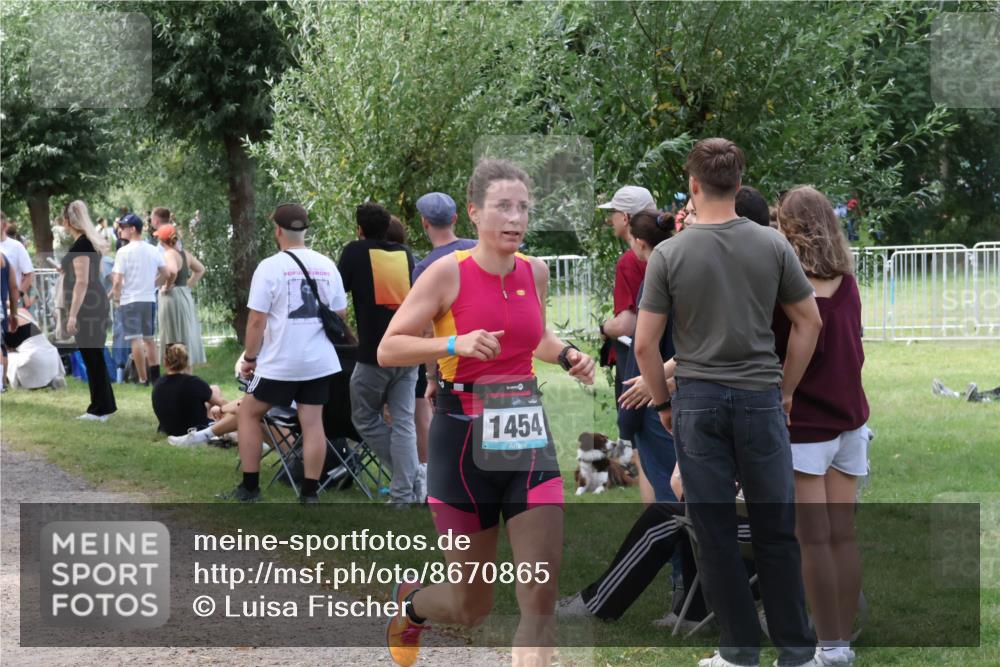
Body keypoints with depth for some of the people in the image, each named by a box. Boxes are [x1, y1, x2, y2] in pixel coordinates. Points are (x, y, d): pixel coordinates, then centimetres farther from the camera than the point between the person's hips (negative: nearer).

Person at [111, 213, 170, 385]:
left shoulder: (124, 251, -11)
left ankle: (143, 379, -6)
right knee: (149, 338, 16)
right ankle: (155, 376, 16)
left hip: (130, 300, -6)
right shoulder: (153, 250, 6)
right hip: (150, 299, 6)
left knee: (135, 340, -4)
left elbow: (117, 280, -16)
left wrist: (116, 296, 0)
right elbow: (167, 274, 7)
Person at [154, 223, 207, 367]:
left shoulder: (169, 254, -15)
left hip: (171, 297, -8)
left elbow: (173, 271, -35)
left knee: (174, 340, -4)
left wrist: (168, 285, -19)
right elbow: (200, 270, 21)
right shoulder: (185, 254, 9)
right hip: (186, 296, 8)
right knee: (186, 339, 13)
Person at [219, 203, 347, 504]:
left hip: (280, 362, -4)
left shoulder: (270, 267, -10)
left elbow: (257, 321, -10)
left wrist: (249, 357, 1)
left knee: (249, 413, 12)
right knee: (312, 422, 6)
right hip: (320, 361, 4)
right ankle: (310, 493, 5)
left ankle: (249, 488, 12)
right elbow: (341, 313, 12)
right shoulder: (326, 266, 4)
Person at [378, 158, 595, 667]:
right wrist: (455, 344, -25)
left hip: (527, 437, 4)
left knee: (541, 601, -7)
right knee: (470, 609, 7)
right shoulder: (448, 273, -10)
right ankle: (409, 601, 42)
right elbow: (387, 349, -10)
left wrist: (565, 355, 5)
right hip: (464, 439, -4)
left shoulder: (535, 272, 6)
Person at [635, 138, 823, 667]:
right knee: (775, 530, 7)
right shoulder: (772, 246, -3)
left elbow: (644, 344, -6)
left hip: (698, 402, -1)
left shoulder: (669, 254, -7)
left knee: (715, 531, 5)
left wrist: (662, 403, 8)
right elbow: (809, 322, 3)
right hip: (759, 399, 1)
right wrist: (786, 389, 13)